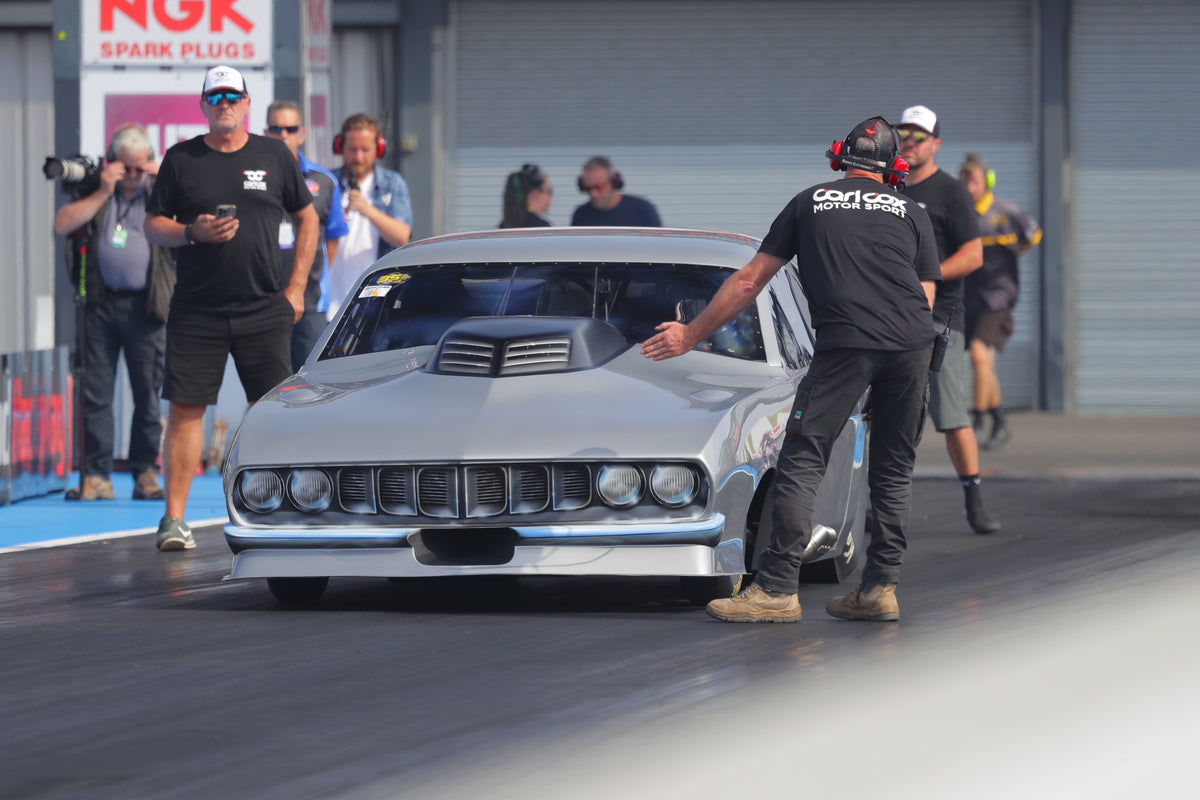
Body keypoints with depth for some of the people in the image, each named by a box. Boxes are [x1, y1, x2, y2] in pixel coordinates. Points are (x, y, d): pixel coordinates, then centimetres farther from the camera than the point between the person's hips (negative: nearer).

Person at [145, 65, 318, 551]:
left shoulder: (274, 156, 8)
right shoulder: (181, 160, 6)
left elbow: (307, 219, 15)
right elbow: (153, 225, 8)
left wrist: (296, 287, 6)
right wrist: (192, 233, -13)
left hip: (264, 310, 1)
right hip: (196, 311, -1)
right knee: (187, 408, -5)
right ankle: (174, 517, -3)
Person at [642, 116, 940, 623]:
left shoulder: (809, 203, 19)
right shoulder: (912, 214, 22)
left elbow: (749, 281, 21)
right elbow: (926, 296, 18)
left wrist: (692, 334, 29)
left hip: (845, 341, -3)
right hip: (913, 343, 3)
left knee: (802, 462, -2)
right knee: (894, 470, 13)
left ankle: (777, 590, -8)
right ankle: (880, 588, 9)